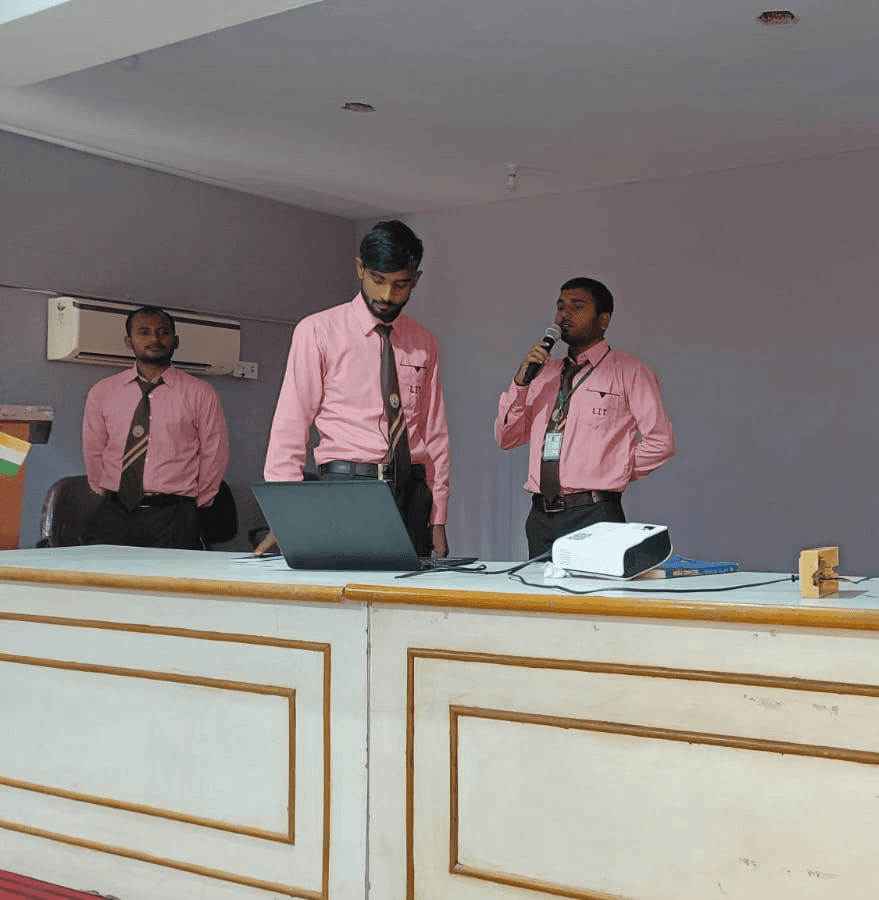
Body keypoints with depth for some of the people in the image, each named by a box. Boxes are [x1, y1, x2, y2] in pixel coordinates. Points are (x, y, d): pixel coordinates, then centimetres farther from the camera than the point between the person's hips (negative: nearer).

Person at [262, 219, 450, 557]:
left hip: (410, 492, 4)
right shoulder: (318, 331, 2)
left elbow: (434, 435, 14)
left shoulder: (424, 345, 14)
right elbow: (291, 425, -3)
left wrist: (437, 522, 8)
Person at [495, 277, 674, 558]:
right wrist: (522, 380, 0)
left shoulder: (628, 371, 2)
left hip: (593, 516, -5)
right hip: (541, 517, 5)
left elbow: (660, 442, -4)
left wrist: (610, 475, -1)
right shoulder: (544, 373, 18)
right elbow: (506, 438, 11)